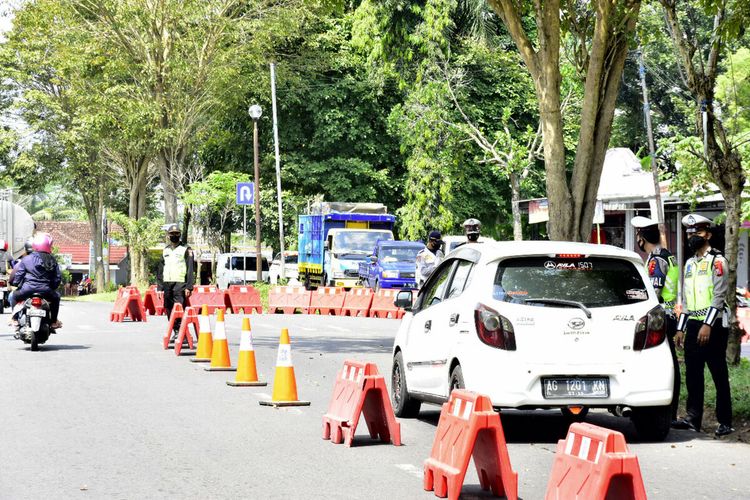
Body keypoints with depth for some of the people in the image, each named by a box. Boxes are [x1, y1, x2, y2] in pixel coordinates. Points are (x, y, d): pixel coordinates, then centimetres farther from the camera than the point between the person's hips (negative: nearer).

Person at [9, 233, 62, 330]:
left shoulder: (26, 259, -2)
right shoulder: (52, 261, 5)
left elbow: (17, 276, -2)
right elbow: (58, 278, 5)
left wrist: (15, 283, 18)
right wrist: (52, 287, 22)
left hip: (27, 290, -1)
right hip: (46, 291, 2)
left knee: (13, 296, 28)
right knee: (56, 297, 33)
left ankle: (14, 319, 22)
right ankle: (54, 321, 30)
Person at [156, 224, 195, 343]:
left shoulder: (186, 250, 1)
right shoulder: (165, 250, 18)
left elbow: (190, 270, -5)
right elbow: (160, 269, 20)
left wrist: (189, 287, -13)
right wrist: (159, 287, 13)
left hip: (180, 284, -6)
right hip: (167, 284, 6)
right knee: (169, 309, 6)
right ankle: (173, 331, 15)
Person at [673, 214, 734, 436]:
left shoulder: (717, 261, -5)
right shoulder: (690, 263, 18)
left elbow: (719, 296, -13)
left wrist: (708, 325, -20)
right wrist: (681, 328, 16)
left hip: (713, 325, -7)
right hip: (693, 325, 7)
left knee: (719, 374, -3)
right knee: (692, 374, 5)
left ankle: (725, 422, 1)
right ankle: (692, 418, 8)